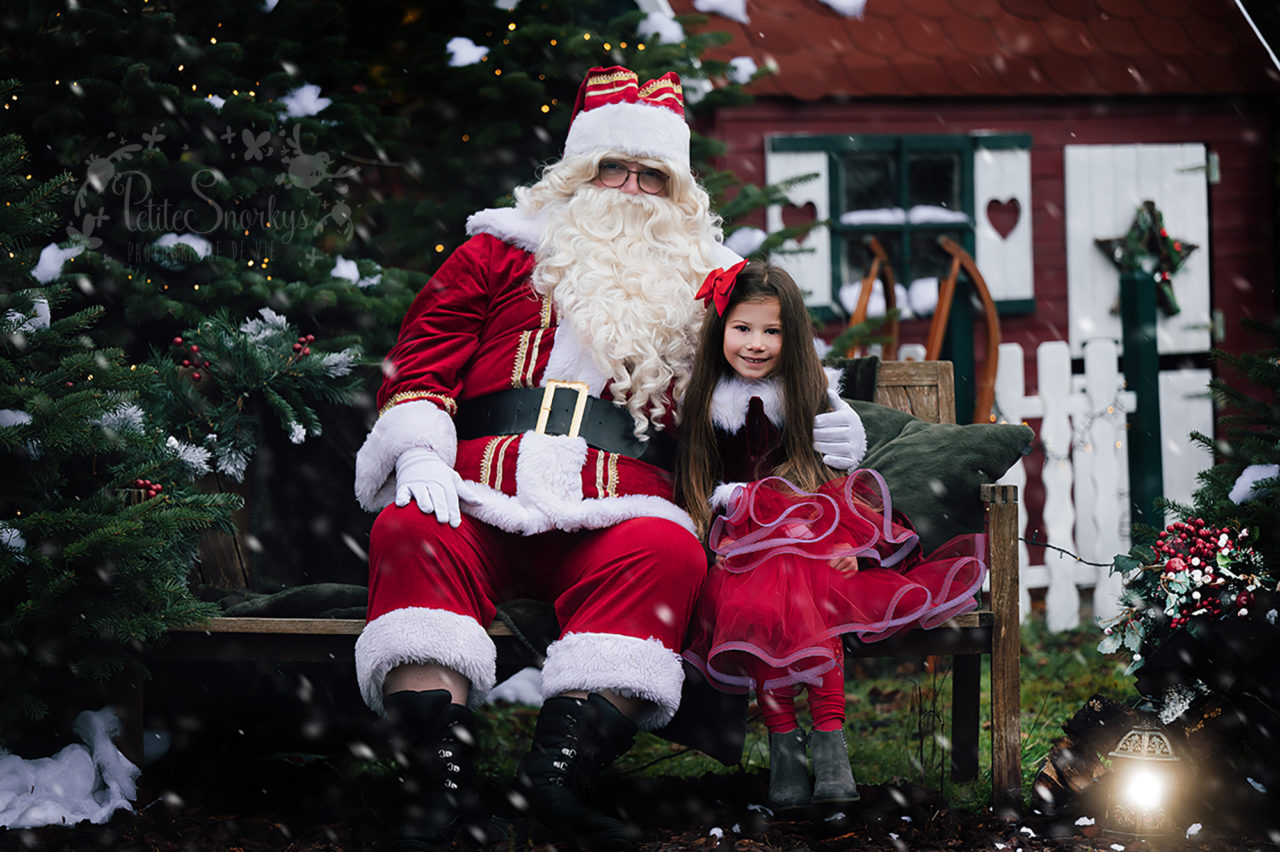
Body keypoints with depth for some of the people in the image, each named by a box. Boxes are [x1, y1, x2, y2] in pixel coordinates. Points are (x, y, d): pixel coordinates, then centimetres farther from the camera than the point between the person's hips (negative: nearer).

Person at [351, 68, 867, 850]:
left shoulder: (699, 282, 27)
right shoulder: (499, 251, 23)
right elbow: (425, 353, 15)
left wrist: (811, 429, 5)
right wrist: (420, 455, -4)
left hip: (612, 514, 1)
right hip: (481, 494, 0)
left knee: (669, 551, -34)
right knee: (412, 533, -33)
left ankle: (564, 764, -45)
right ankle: (443, 776, -44)